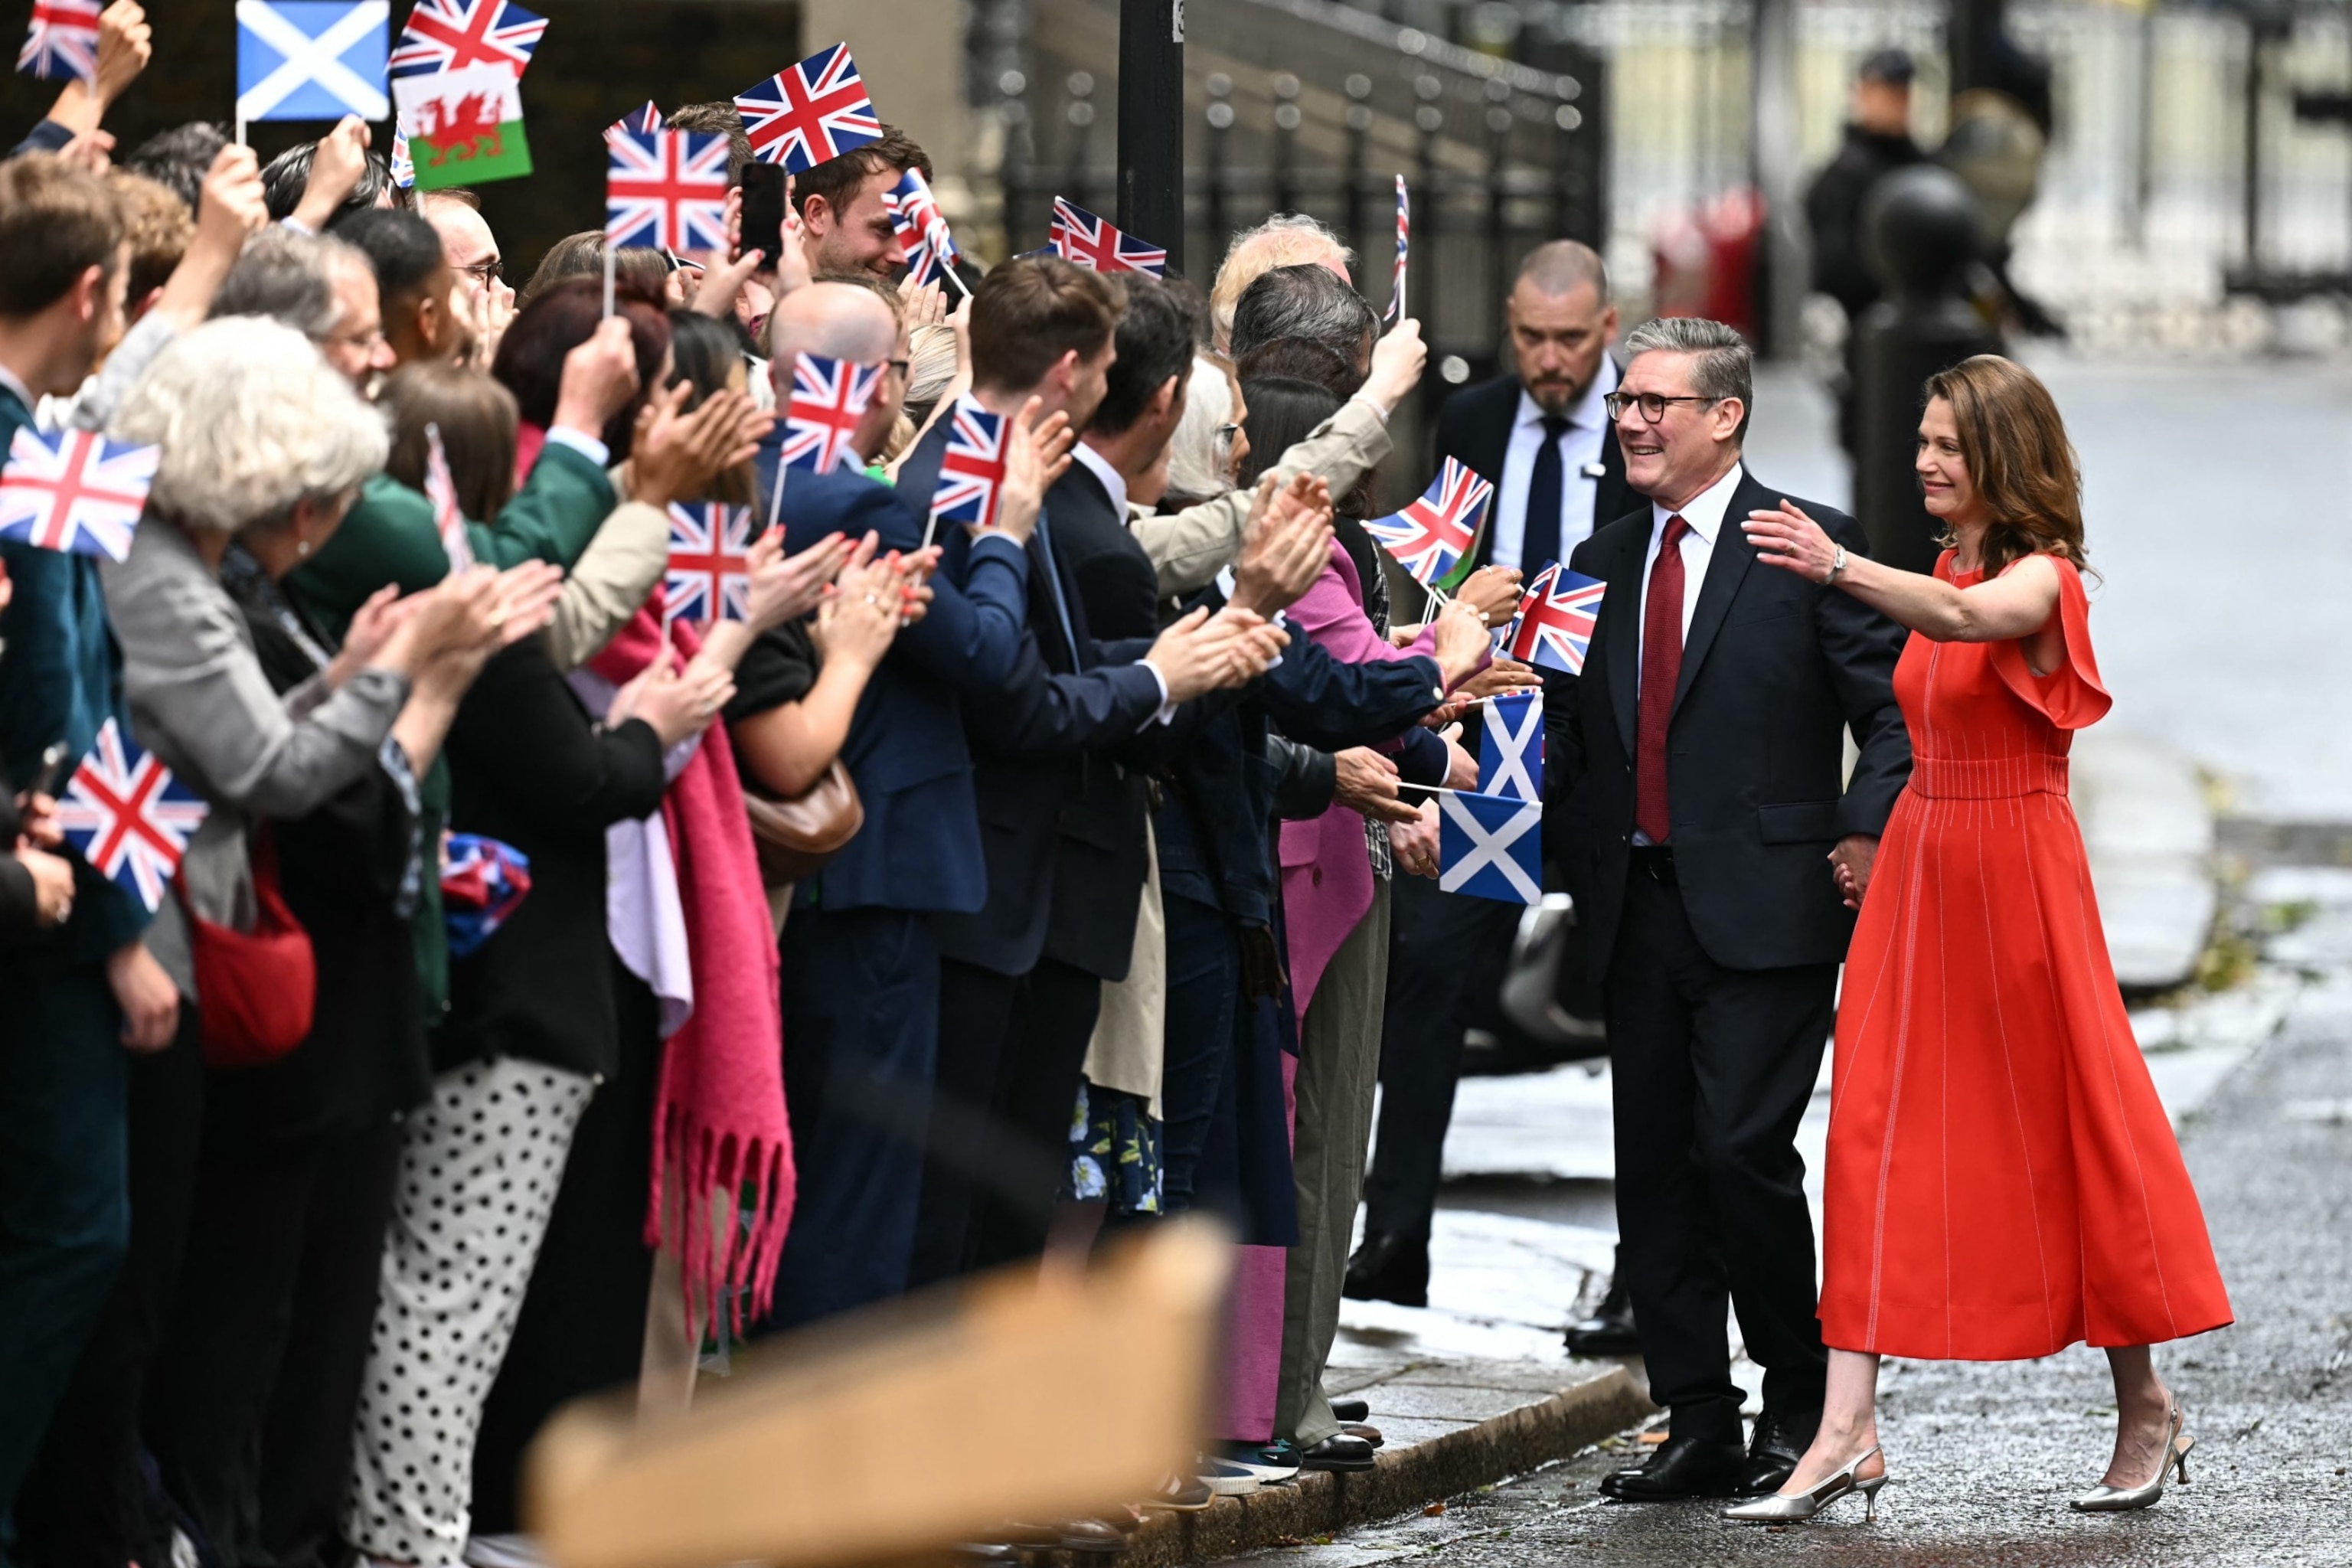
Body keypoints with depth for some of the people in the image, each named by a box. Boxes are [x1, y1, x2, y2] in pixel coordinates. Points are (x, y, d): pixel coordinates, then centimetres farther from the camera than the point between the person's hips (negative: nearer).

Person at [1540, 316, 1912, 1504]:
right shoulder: (1600, 566, 15)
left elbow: (1896, 710, -2)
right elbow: (1567, 740, 17)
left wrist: (1865, 837, -12)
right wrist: (1572, 859, 2)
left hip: (1765, 906, -6)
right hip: (1638, 909, 6)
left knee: (1743, 1148, -14)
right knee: (1654, 1174, 5)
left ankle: (1801, 1400, 4)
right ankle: (1698, 1428, 12)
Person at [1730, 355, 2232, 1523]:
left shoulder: (2042, 578, -11)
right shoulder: (1940, 571, 12)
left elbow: (1964, 617, -34)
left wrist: (1835, 567, -44)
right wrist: (1876, 844, 6)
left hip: (2016, 867, -7)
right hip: (1918, 860, 7)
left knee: (2068, 1127, 3)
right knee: (1879, 1130, -3)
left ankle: (2145, 1406, 19)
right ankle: (1846, 1433, -8)